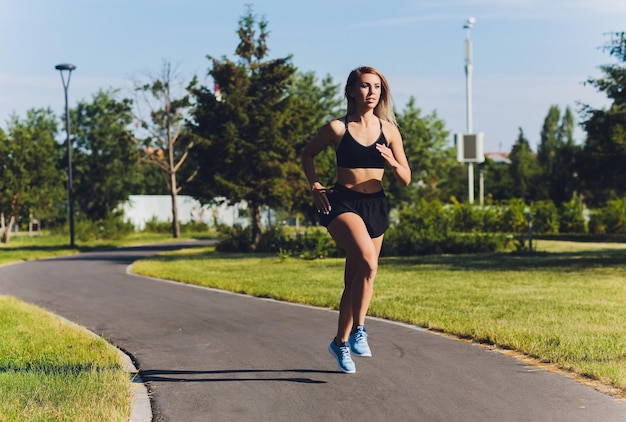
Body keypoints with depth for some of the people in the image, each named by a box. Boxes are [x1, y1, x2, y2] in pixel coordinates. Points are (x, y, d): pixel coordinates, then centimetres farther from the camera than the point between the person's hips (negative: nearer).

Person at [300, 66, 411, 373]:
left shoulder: (389, 130, 4)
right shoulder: (337, 128, -4)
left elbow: (406, 179, 5)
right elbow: (308, 155, 12)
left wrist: (394, 164, -15)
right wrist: (315, 187, 0)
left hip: (376, 206, 4)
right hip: (342, 203, -4)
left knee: (354, 279, 11)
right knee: (368, 263, -29)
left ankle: (340, 342, 27)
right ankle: (358, 330, -17)